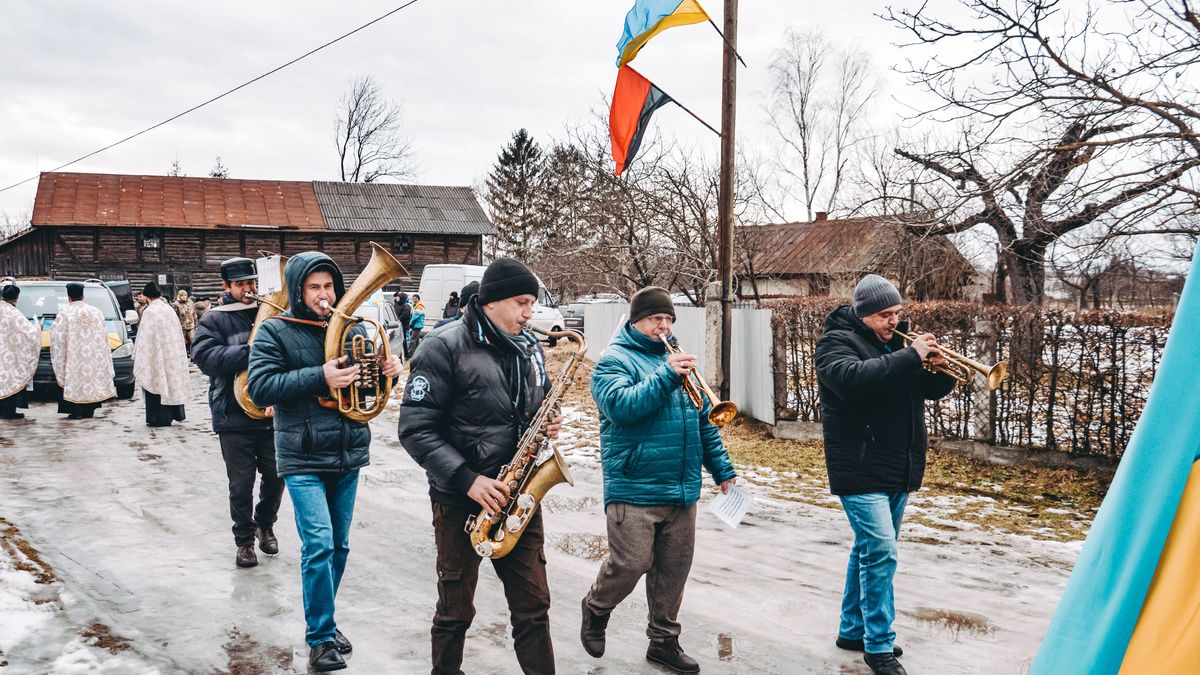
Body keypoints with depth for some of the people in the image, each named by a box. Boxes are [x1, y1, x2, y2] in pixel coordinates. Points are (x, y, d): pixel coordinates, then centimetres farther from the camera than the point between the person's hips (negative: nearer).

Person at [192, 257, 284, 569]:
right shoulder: (214, 319, -1)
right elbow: (204, 356, -17)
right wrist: (252, 354, -25)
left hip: (272, 415, 3)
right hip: (235, 418, -2)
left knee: (275, 478, 11)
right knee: (241, 484, 6)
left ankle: (265, 525, 36)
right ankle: (244, 540, 23)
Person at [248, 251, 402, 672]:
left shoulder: (352, 327, 8)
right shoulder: (275, 332, -5)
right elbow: (260, 388, -14)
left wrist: (387, 368, -6)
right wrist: (319, 377, -24)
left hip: (348, 455, 5)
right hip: (303, 459, -5)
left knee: (339, 546, 13)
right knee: (319, 545, -12)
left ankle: (323, 622, 30)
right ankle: (321, 638, 2)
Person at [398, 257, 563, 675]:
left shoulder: (527, 348, 7)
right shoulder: (445, 347, -12)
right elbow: (415, 429, -16)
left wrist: (548, 424, -2)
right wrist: (468, 480, -22)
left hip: (519, 497, 5)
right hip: (462, 500, -5)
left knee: (533, 605, 8)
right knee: (456, 610, 9)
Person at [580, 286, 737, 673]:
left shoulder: (676, 358, 17)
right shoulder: (615, 360, -3)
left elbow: (703, 420, 19)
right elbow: (621, 406, -22)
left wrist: (723, 469, 13)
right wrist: (666, 377, -27)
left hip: (682, 489, 6)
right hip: (635, 489, -6)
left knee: (674, 569, 9)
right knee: (630, 564, -6)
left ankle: (664, 640, 24)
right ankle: (596, 610, 22)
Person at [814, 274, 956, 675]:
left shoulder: (895, 342, 15)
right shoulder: (838, 341, -8)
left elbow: (931, 390, 14)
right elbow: (853, 378, -29)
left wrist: (941, 369, -8)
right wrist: (910, 357, -30)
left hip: (899, 472, 8)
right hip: (861, 470, -8)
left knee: (871, 550, 15)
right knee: (880, 551, -13)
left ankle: (853, 629, 27)